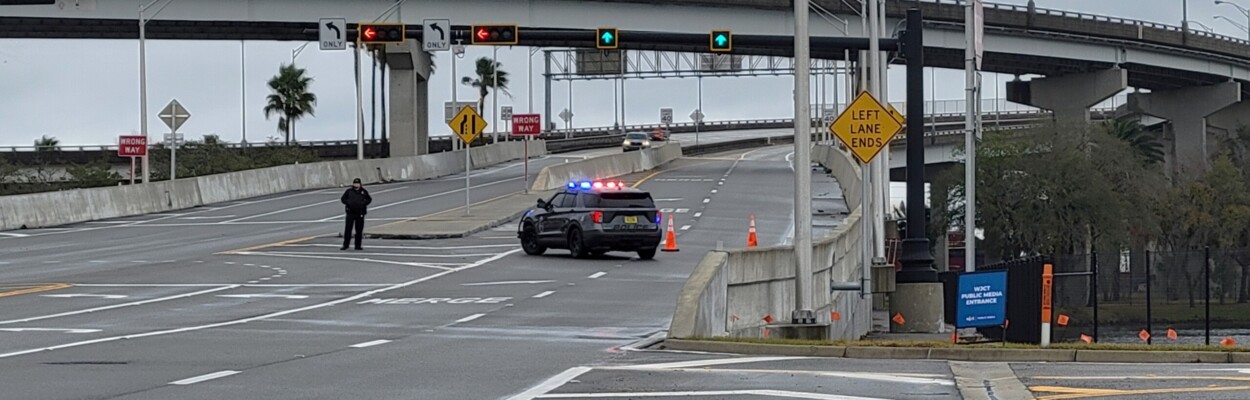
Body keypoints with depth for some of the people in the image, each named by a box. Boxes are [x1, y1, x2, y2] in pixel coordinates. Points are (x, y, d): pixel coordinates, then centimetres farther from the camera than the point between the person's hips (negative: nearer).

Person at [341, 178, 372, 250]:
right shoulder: (349, 191, 4)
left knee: (359, 230, 4)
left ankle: (358, 246, 11)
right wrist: (348, 203, -10)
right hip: (350, 213, -1)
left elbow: (369, 199, 13)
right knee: (348, 229, -3)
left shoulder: (363, 191, 6)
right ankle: (345, 245, 3)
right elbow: (343, 199, 9)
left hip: (360, 213, 1)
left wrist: (364, 203, -5)